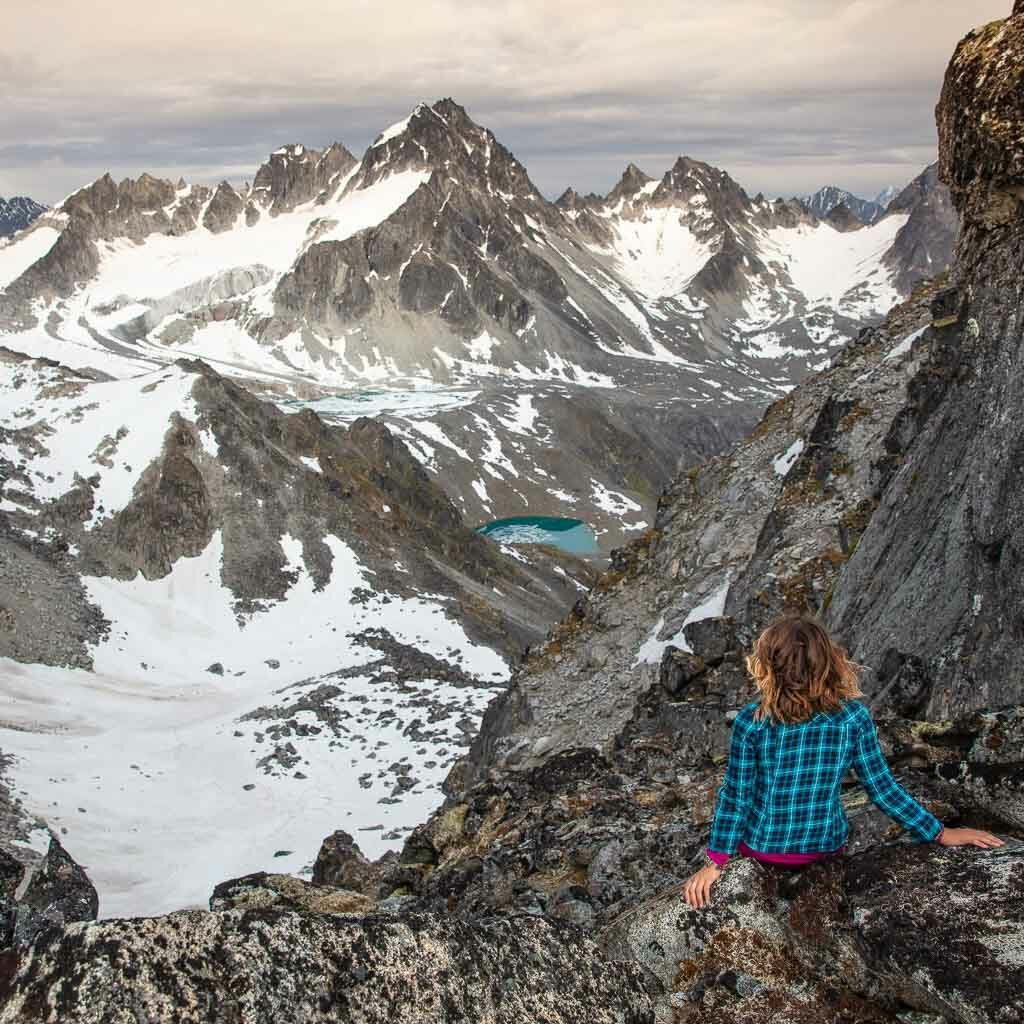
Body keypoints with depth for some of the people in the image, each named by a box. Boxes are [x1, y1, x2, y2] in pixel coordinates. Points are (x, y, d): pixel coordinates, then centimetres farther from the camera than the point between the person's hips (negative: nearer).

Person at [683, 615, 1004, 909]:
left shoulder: (751, 722, -23)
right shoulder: (854, 718, -19)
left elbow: (735, 796, -17)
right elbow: (882, 787, -13)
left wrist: (716, 862, -7)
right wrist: (940, 833, 0)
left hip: (761, 848, -2)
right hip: (827, 848, 2)